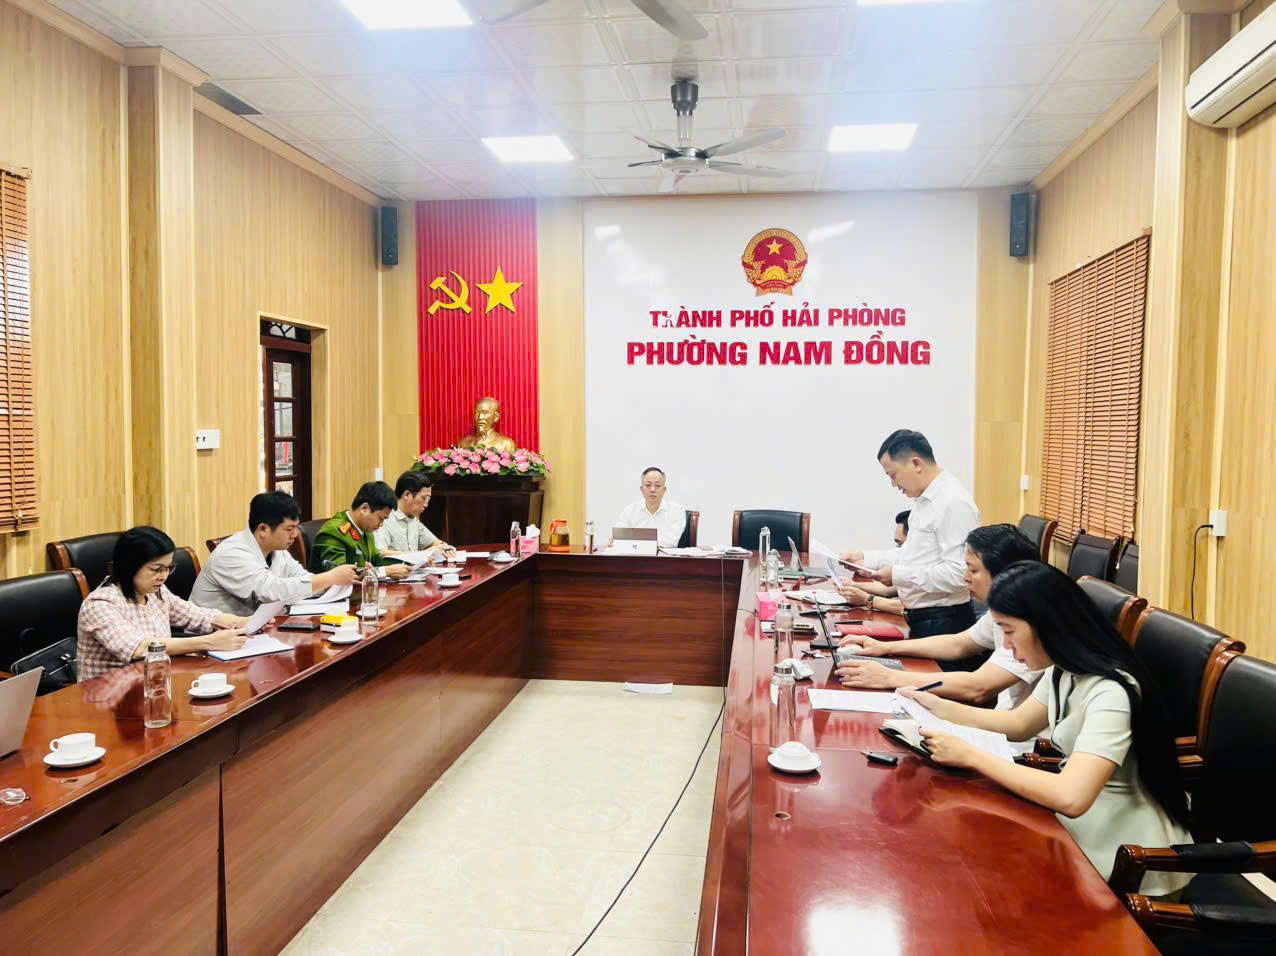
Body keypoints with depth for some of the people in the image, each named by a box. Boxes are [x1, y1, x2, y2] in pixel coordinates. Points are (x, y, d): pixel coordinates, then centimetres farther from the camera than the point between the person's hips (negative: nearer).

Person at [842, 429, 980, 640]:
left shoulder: (953, 503, -20)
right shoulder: (925, 501, 12)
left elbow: (957, 573, -25)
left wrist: (898, 575, -21)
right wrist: (867, 558, 11)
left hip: (941, 623, -9)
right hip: (919, 618, 9)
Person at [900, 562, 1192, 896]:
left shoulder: (1111, 692, -29)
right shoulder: (1065, 670, 0)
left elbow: (1070, 798, -39)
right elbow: (1020, 723, 15)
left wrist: (971, 756, -31)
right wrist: (942, 708, 4)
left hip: (1130, 860, -7)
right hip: (1084, 828, 7)